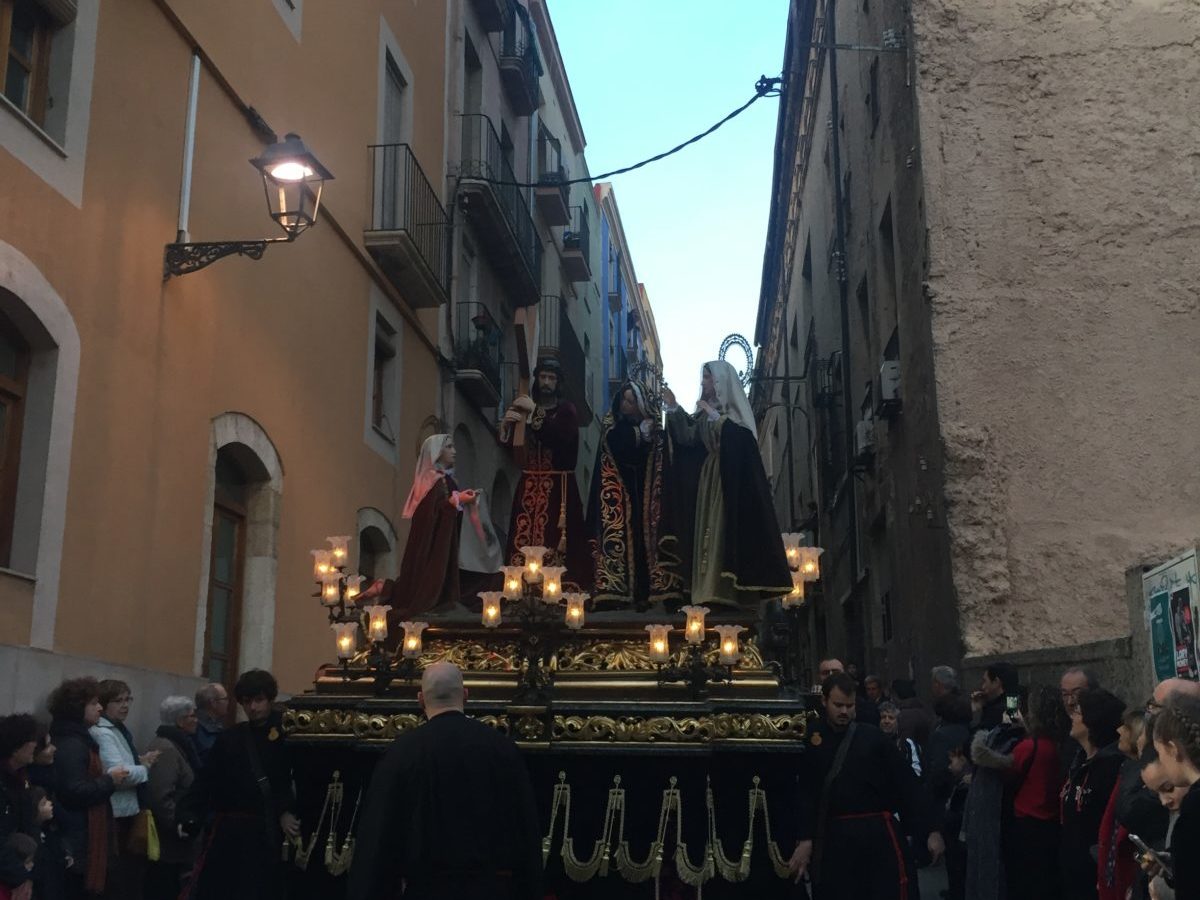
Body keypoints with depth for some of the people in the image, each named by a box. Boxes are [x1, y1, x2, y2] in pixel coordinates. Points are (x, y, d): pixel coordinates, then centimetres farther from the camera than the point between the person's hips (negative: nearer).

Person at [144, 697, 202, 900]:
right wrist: (178, 824, -20)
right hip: (167, 840, -10)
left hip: (172, 839, 10)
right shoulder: (166, 749, -17)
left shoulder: (177, 744, 15)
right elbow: (161, 796, -26)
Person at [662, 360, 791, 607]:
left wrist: (714, 416, -20)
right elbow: (688, 437, 6)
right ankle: (711, 589, 5)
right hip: (708, 478, 7)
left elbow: (741, 437, -19)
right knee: (709, 531, 3)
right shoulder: (706, 410, 14)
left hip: (730, 480, -7)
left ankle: (730, 591, -9)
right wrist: (673, 408, 1)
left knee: (727, 530, -10)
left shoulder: (734, 409, -4)